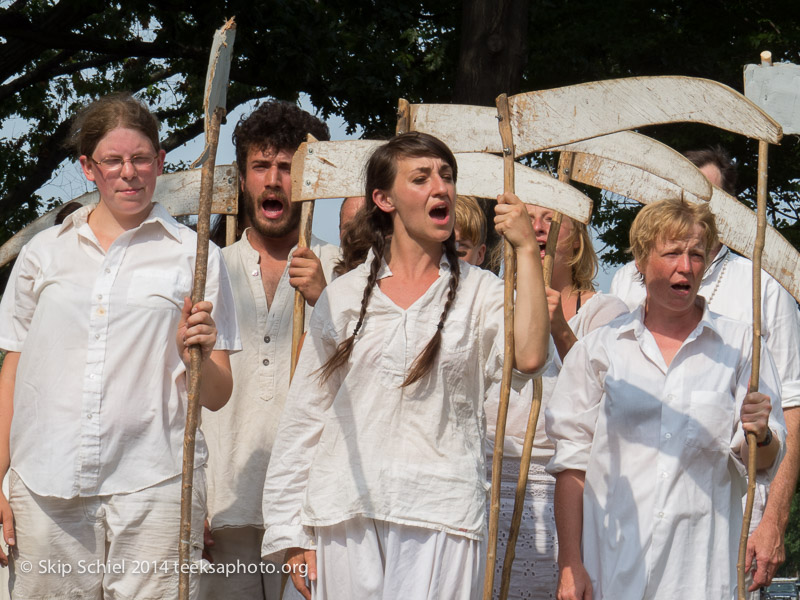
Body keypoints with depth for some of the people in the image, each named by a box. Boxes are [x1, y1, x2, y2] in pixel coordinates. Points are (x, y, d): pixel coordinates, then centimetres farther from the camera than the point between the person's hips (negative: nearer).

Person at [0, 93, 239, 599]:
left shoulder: (193, 255, 8)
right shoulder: (45, 253, 14)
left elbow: (217, 396, 7)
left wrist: (198, 354, -14)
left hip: (154, 484, -2)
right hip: (45, 484, 2)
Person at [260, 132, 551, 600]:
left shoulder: (479, 292, 7)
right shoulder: (344, 295, 11)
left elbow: (530, 357, -15)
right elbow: (305, 415, 12)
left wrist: (526, 249, -11)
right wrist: (291, 535, 7)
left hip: (439, 516, -2)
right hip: (347, 513, 2)